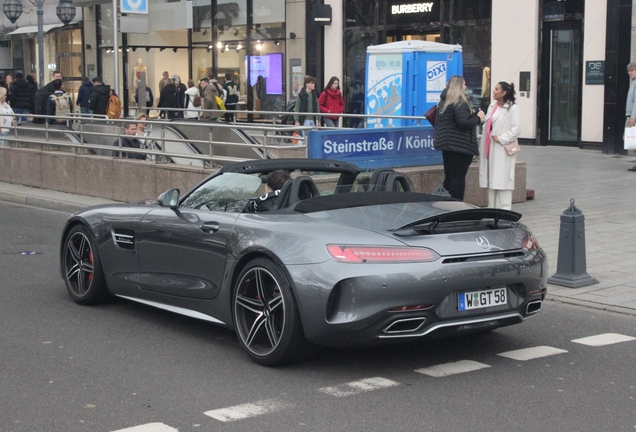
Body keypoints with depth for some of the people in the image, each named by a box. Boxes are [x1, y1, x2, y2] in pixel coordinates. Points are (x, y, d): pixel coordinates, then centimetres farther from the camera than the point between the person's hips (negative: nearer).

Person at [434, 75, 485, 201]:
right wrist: (478, 117, -8)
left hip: (446, 143, 9)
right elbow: (463, 122, -22)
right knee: (458, 177, -5)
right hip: (460, 145, -9)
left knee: (449, 176, 12)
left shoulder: (444, 101, 15)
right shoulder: (460, 102, -13)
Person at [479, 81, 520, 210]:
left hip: (502, 151, -8)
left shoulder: (512, 108, -7)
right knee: (491, 179, 10)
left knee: (502, 179, -6)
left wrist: (501, 138, -17)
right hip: (490, 149, 8)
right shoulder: (492, 107, 16)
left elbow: (515, 129, -13)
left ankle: (504, 209, -1)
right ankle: (492, 208, 17)